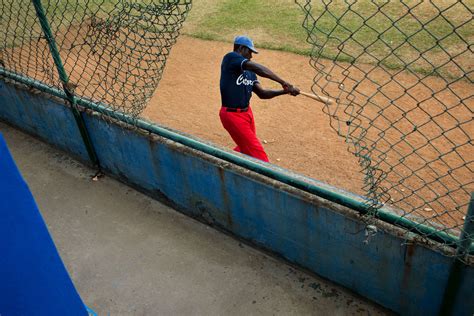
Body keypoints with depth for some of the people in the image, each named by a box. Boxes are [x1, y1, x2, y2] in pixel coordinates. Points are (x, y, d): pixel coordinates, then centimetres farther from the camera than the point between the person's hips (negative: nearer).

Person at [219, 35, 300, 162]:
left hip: (247, 113, 9)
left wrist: (285, 91, -9)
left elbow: (262, 93, 5)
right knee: (256, 152, -7)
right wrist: (283, 82, -27)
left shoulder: (249, 71, 13)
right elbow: (257, 68, -26)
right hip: (232, 115, -9)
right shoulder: (230, 57, -12)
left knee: (245, 148, 23)